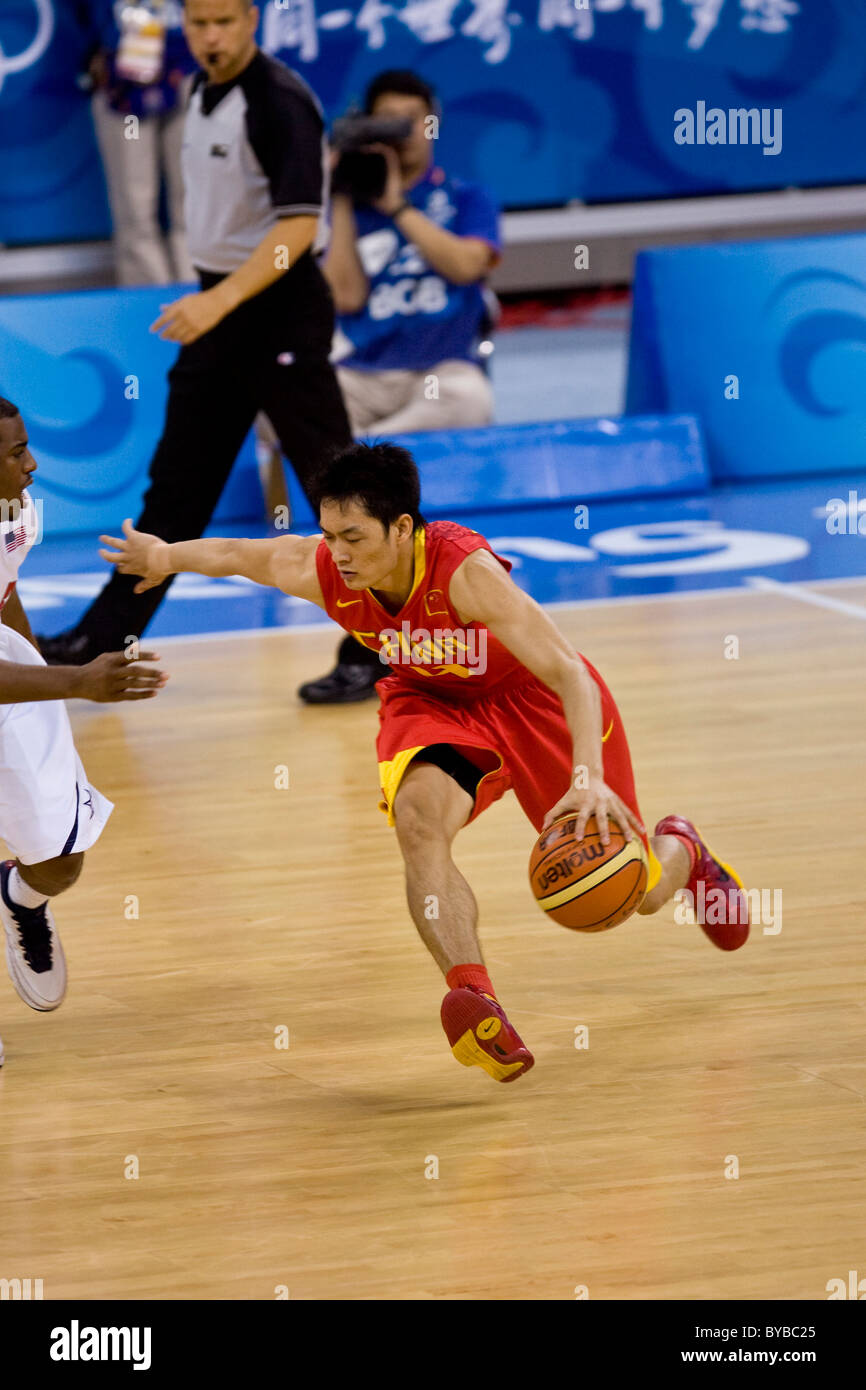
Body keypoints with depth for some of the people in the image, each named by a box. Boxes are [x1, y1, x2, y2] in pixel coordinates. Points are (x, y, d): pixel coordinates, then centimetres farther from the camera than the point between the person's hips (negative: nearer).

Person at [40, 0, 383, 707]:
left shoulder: (280, 101, -18)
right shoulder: (205, 94, 9)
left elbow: (298, 223, -26)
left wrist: (219, 302, -33)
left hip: (280, 311, -9)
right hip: (219, 309, 9)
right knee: (176, 487, 12)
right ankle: (105, 638, 17)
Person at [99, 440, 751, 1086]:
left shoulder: (465, 570, -40)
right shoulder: (320, 570, -26)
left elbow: (571, 675, -43)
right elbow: (233, 553, -4)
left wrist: (588, 779, -54)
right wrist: (162, 556, 11)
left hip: (537, 699, -3)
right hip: (433, 702, 3)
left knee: (637, 893, 6)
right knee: (418, 816, -33)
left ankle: (680, 848, 45)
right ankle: (476, 1002, -40)